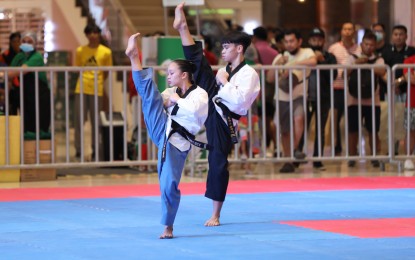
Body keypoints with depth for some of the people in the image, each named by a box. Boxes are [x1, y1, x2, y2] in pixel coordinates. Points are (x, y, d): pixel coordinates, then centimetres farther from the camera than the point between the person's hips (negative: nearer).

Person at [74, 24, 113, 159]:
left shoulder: (106, 52, 3)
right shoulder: (80, 51, 6)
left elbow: (107, 72, 10)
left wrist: (99, 81, 4)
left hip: (97, 90, -1)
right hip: (81, 89, 1)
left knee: (96, 121, 3)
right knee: (79, 120, -1)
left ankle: (95, 151, 12)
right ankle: (78, 150, 4)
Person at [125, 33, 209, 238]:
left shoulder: (200, 94, -4)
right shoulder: (171, 91, 14)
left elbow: (195, 110, -25)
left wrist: (177, 100, -12)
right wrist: (163, 102, -5)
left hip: (177, 143, -5)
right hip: (161, 130, 5)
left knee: (169, 185, -6)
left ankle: (168, 227, 10)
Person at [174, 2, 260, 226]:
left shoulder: (249, 74, -9)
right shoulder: (224, 71, 15)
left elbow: (240, 100, -22)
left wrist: (224, 82, -16)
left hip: (223, 121, -6)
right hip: (211, 108, 6)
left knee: (218, 163, -3)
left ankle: (215, 215, 7)